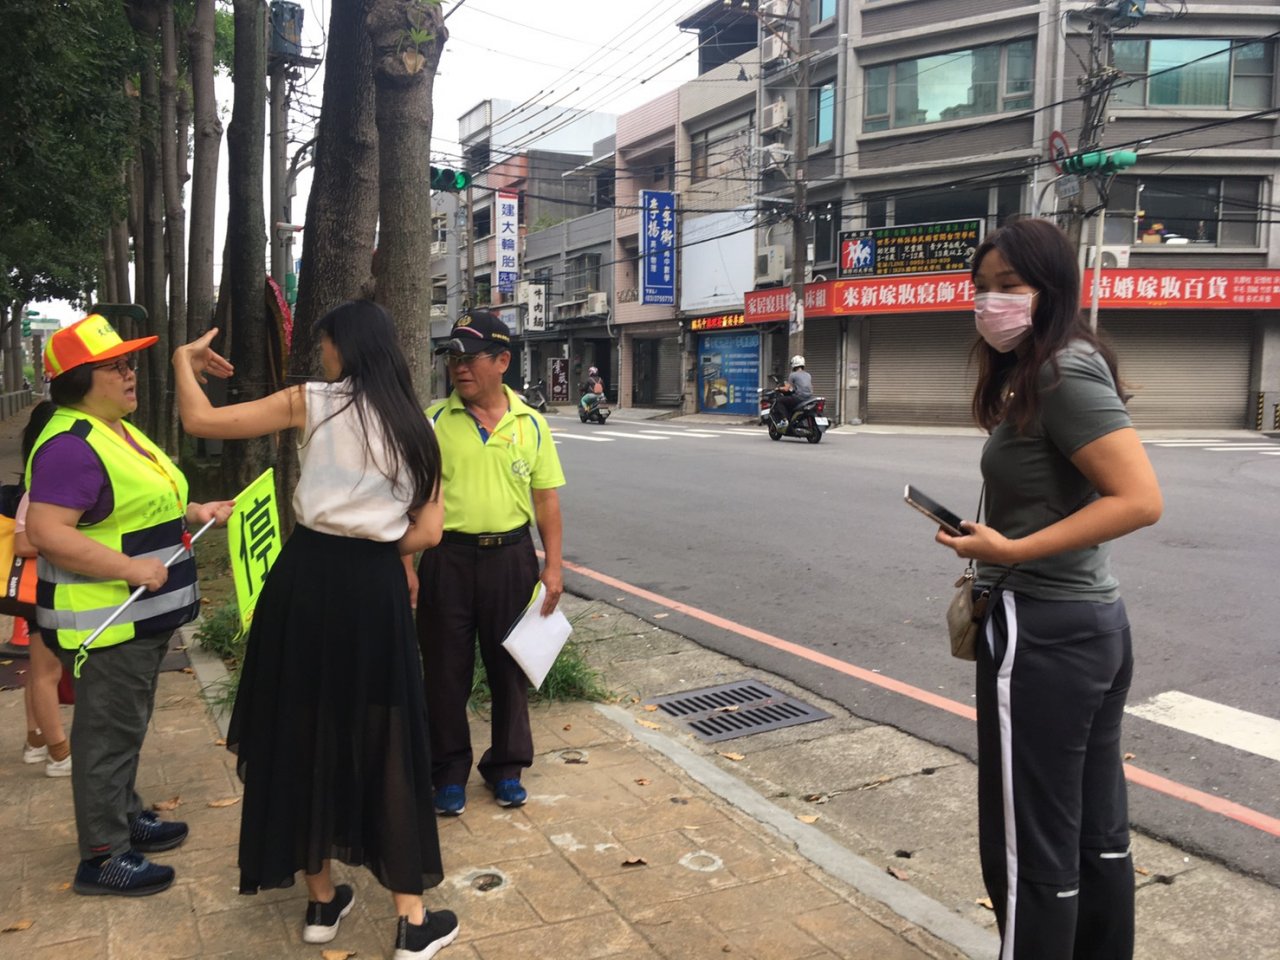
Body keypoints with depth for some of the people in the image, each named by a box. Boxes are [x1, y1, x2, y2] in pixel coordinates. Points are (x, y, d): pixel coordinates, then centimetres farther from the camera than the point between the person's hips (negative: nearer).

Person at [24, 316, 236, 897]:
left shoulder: (120, 432, 13)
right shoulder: (71, 445, -21)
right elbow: (46, 532, -29)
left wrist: (195, 513, 11)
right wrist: (129, 568, -29)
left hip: (143, 617, 10)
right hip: (104, 624, -10)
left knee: (126, 727, 22)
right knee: (108, 734, 1)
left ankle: (125, 817, 38)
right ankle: (102, 857, 14)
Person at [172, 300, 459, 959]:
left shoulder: (310, 403, -2)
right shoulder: (414, 425, 5)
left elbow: (200, 421, -2)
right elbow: (426, 532, 1)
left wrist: (184, 359, 15)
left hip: (307, 578, -1)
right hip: (375, 588, 1)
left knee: (303, 734, 15)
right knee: (386, 743, 9)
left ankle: (321, 901, 29)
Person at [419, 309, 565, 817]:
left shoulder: (530, 424, 2)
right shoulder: (434, 421, -2)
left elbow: (546, 499, 5)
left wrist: (553, 565, 0)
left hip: (511, 556, 1)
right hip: (447, 556, -1)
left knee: (509, 666, 12)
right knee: (446, 670, 8)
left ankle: (505, 766, 30)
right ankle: (449, 772, 26)